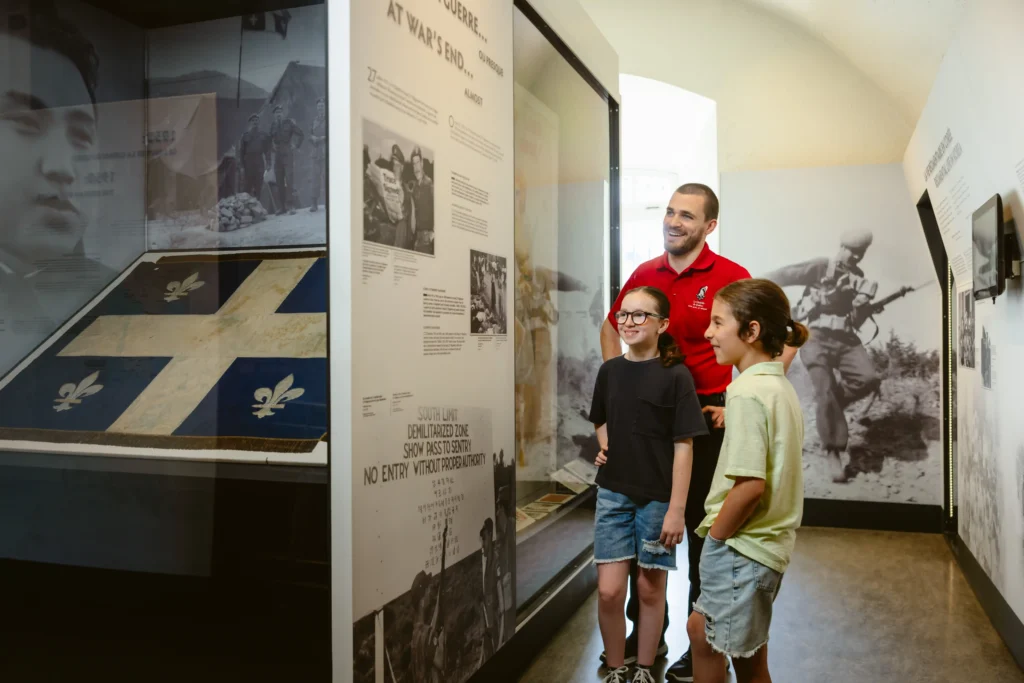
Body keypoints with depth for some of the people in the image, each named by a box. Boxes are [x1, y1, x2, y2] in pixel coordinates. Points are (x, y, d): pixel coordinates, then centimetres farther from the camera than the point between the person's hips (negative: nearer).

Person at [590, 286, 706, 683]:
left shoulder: (675, 376, -11)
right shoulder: (609, 371, 3)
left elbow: (683, 446, -11)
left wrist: (677, 509, -14)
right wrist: (607, 449, 2)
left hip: (658, 498, -3)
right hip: (613, 494, 3)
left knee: (651, 589, 10)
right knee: (609, 591, 0)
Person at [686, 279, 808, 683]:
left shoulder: (748, 393, -20)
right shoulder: (780, 386, 8)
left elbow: (750, 485, -25)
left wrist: (715, 534, -13)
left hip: (740, 548, -9)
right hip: (768, 541, 9)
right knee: (700, 630, 22)